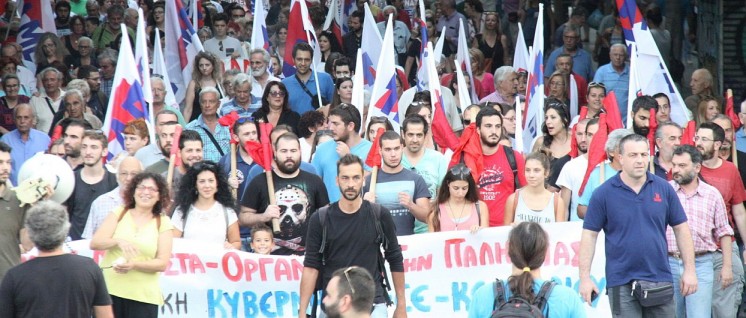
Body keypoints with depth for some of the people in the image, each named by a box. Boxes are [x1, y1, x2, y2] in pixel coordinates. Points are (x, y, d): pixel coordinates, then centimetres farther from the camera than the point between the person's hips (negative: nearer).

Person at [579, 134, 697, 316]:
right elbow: (589, 235, -1)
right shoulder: (603, 194, -3)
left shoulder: (664, 188, 4)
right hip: (621, 283, -2)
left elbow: (680, 228, 9)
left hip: (661, 279, 3)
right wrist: (585, 278, -7)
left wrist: (689, 270, 4)